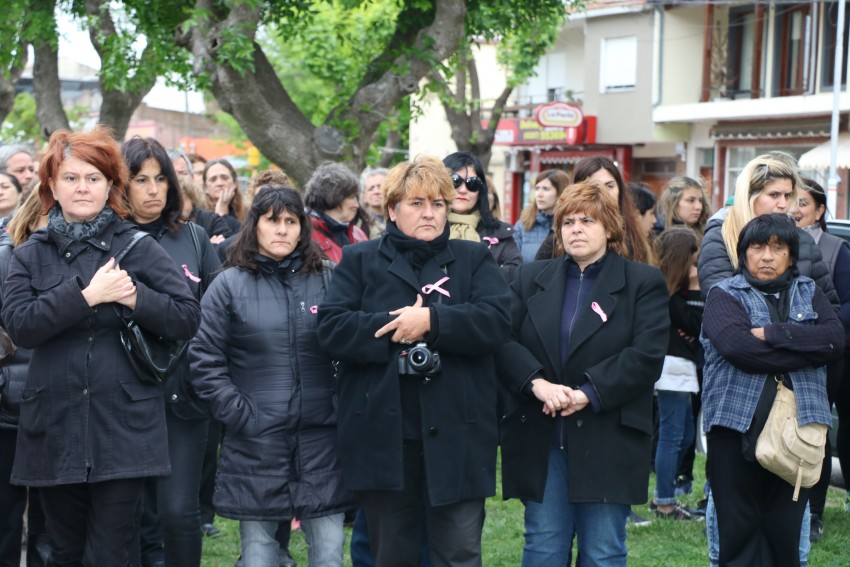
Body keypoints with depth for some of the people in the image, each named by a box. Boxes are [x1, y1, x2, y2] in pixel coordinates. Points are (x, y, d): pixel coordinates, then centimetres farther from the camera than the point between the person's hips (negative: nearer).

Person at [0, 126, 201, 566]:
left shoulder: (138, 249, 2)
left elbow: (188, 317, -2)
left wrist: (135, 297, -16)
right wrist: (86, 295, -16)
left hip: (123, 428, -2)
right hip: (54, 429, 3)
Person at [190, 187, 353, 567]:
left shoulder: (324, 282, 8)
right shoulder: (228, 285, 1)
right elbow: (206, 361, -2)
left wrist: (342, 408, 0)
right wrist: (239, 415, -8)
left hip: (320, 439, 2)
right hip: (255, 442, -1)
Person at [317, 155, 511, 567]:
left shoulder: (474, 260, 10)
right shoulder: (360, 260, 8)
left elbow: (496, 320, -7)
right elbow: (331, 329, -5)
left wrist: (432, 320, -17)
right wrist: (397, 327, -15)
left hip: (456, 436, 0)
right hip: (383, 436, 0)